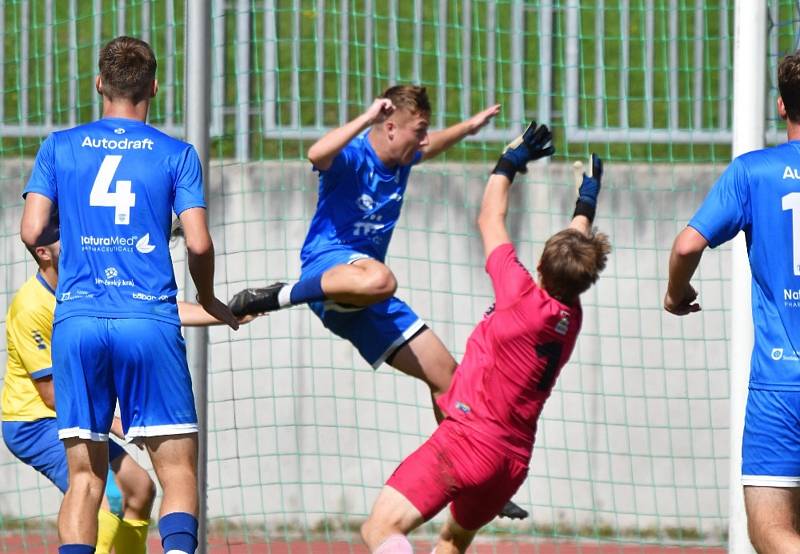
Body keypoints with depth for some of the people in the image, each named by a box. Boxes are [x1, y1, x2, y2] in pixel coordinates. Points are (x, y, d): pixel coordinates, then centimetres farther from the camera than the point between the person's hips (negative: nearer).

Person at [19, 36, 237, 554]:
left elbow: (32, 231, 2)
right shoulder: (177, 155, 5)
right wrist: (209, 301, 16)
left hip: (77, 319, 2)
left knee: (85, 475, 6)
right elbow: (198, 243, -2)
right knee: (178, 467, 1)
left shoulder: (59, 147, 9)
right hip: (149, 320, -2)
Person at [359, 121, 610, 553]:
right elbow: (577, 248, 28)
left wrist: (510, 162, 15)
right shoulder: (571, 317, 6)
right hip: (514, 459, 9)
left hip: (468, 438, -9)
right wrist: (586, 205, 45)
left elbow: (490, 221, 1)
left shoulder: (524, 299, -12)